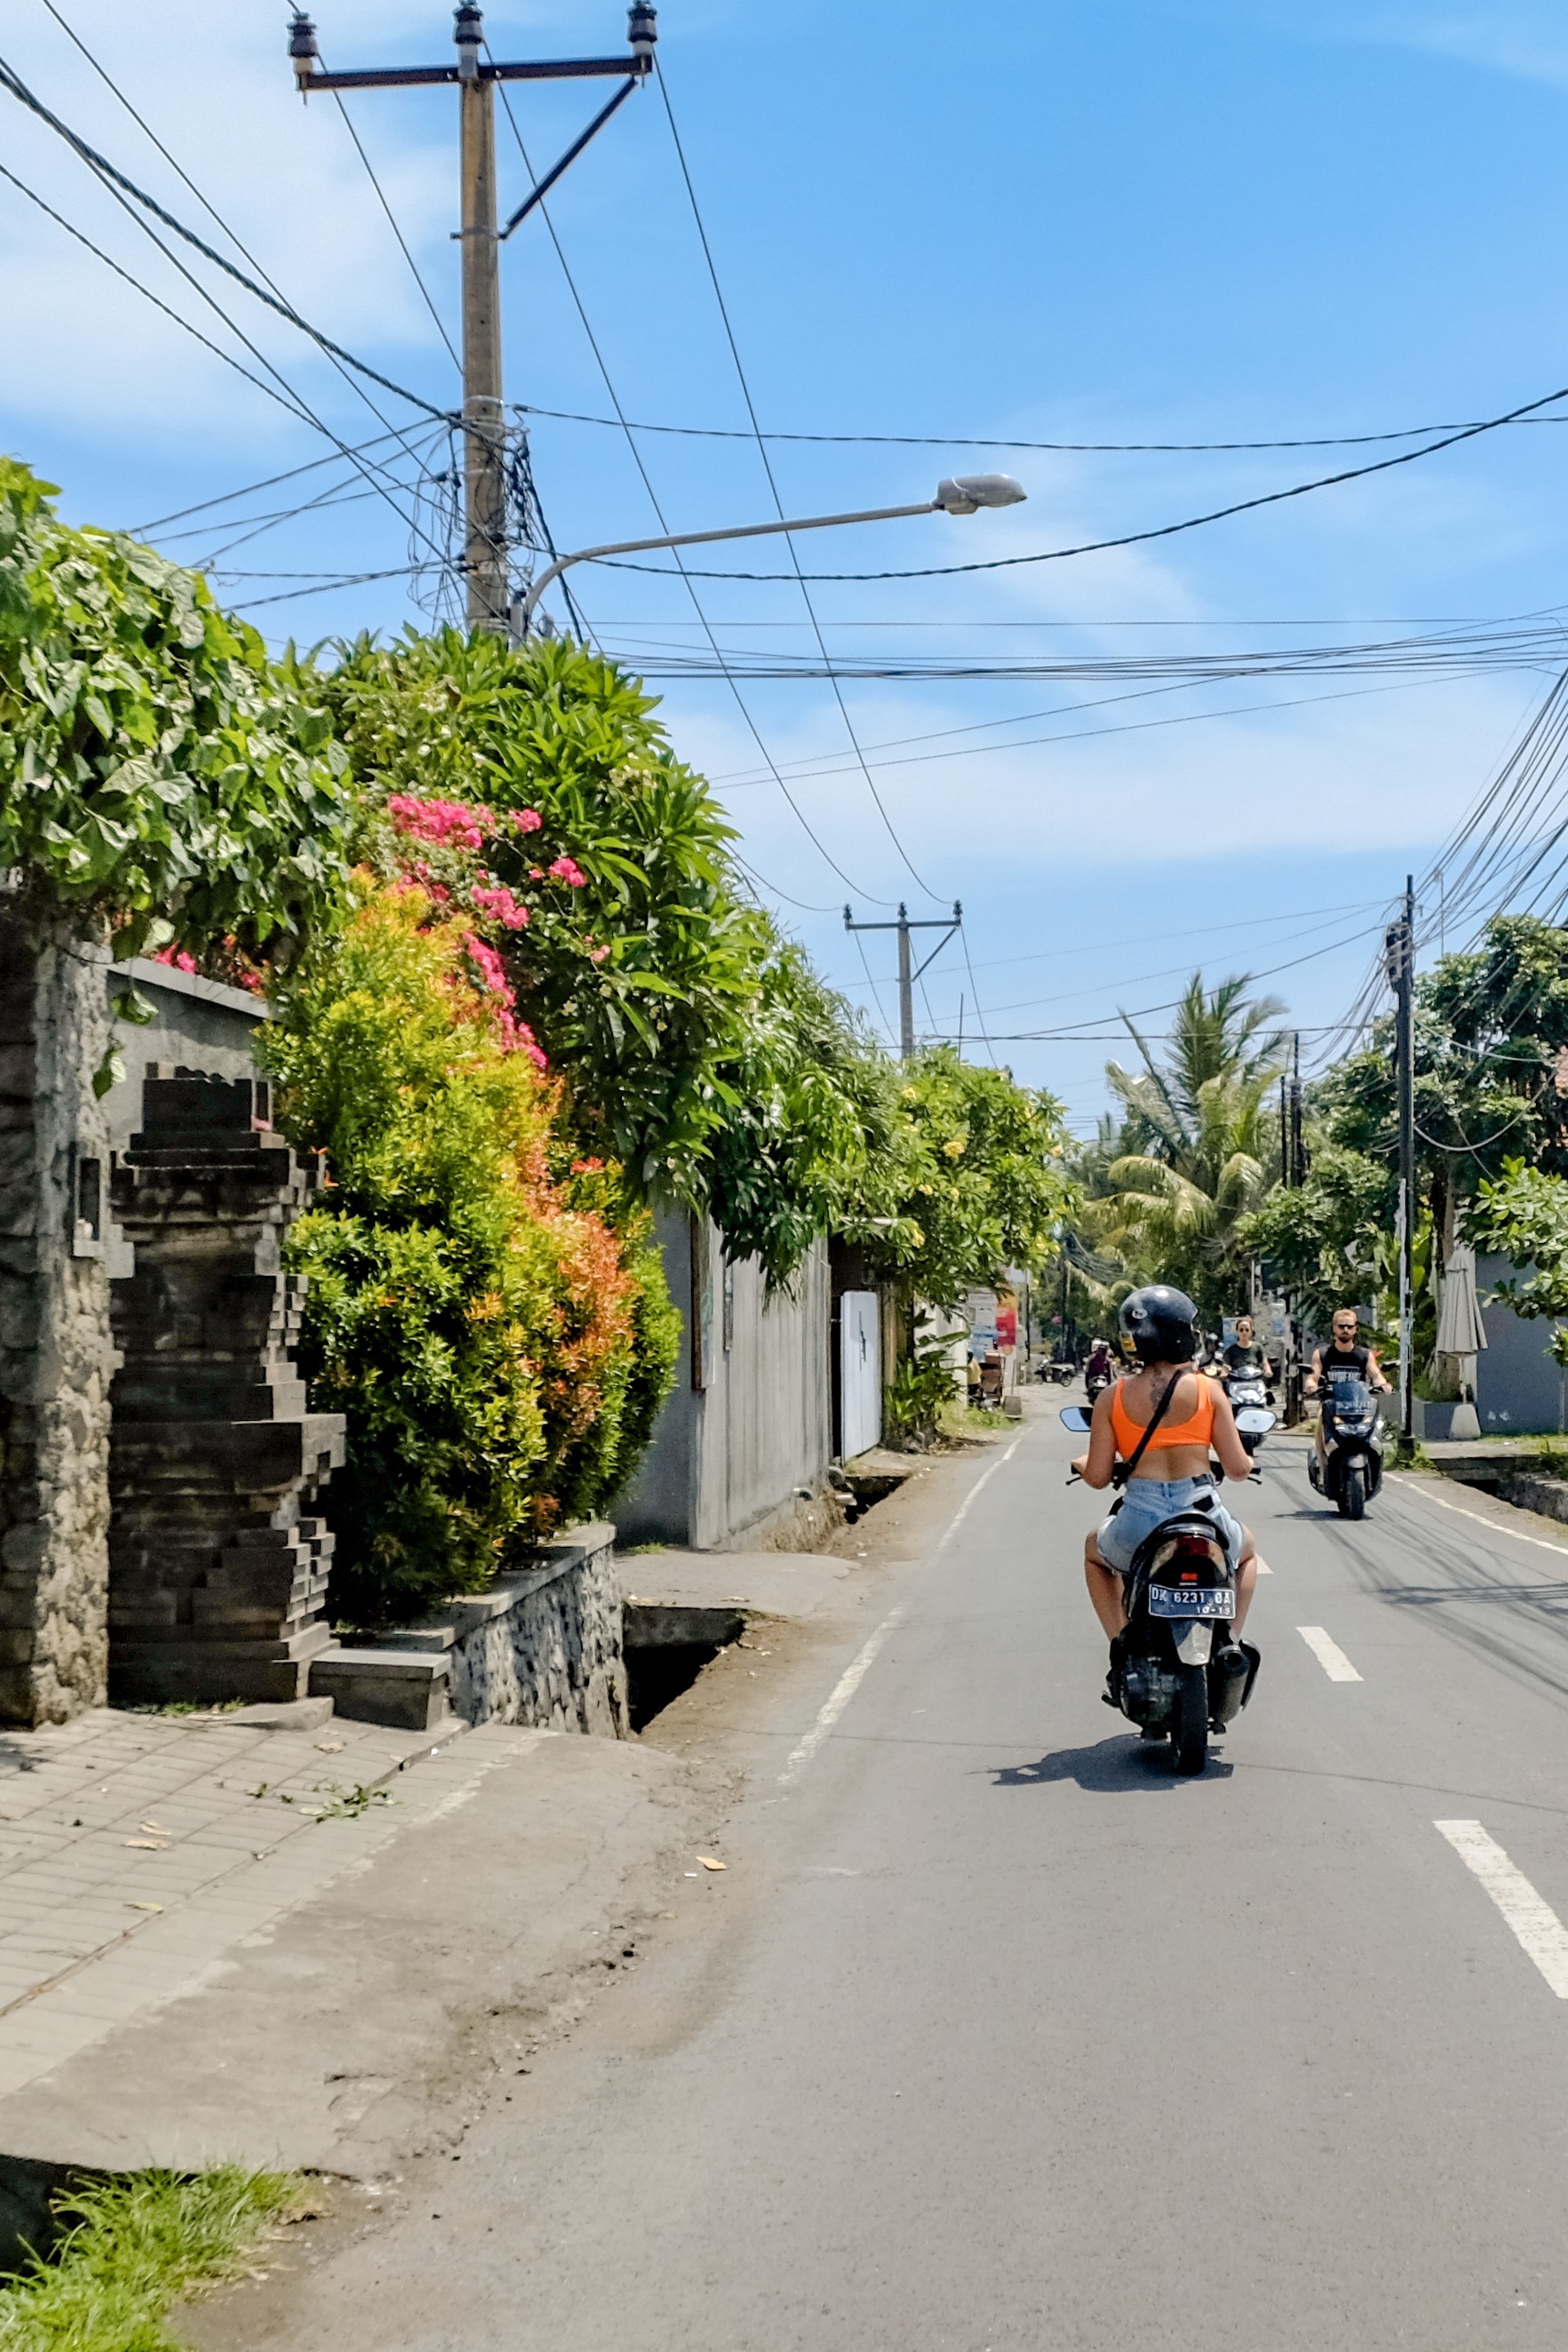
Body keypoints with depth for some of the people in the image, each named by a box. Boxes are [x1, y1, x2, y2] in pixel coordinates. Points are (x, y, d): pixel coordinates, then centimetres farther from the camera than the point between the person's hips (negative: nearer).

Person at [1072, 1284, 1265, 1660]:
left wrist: (1081, 1463, 24)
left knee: (1094, 1550, 36)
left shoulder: (1113, 1398, 0)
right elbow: (1238, 1468, -1)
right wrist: (1247, 1463, 23)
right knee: (1246, 1548, 37)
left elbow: (1097, 1476, 0)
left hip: (1138, 1524, 0)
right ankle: (1230, 1639, 22)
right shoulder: (1209, 1391, -2)